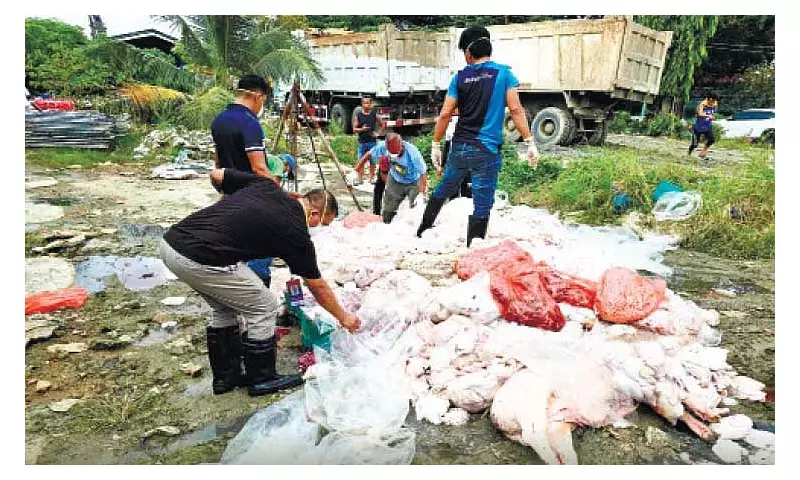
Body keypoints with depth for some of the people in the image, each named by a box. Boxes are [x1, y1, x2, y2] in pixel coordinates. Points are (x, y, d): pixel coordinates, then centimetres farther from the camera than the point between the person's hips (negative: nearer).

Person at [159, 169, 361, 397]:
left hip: (170, 241, 9)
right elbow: (318, 287, 10)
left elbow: (216, 174, 21)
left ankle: (225, 377, 36)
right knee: (264, 309, 8)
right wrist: (343, 317, 24)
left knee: (225, 309, 25)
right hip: (200, 260, -8)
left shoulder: (267, 185, 12)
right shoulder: (296, 233, -2)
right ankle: (261, 379, 23)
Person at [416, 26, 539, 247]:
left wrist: (436, 145, 9)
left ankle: (423, 229, 36)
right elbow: (515, 109, -8)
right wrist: (529, 142, -5)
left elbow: (445, 114, 1)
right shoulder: (503, 73, 0)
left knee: (444, 189, 23)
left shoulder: (460, 77, 4)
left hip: (460, 147, 3)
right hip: (487, 151, -3)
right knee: (482, 206, 2)